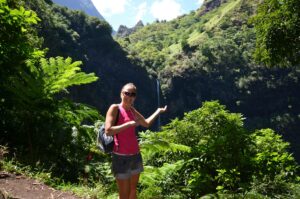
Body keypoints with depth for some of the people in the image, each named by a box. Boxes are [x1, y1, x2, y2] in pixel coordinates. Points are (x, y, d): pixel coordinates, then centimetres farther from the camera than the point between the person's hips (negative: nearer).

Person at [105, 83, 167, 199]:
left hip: (135, 155, 7)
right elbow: (108, 131, -20)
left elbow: (146, 123, 24)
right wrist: (129, 124, -19)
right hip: (122, 156, -7)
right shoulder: (115, 108, -9)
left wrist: (158, 111, 28)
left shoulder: (132, 110, 11)